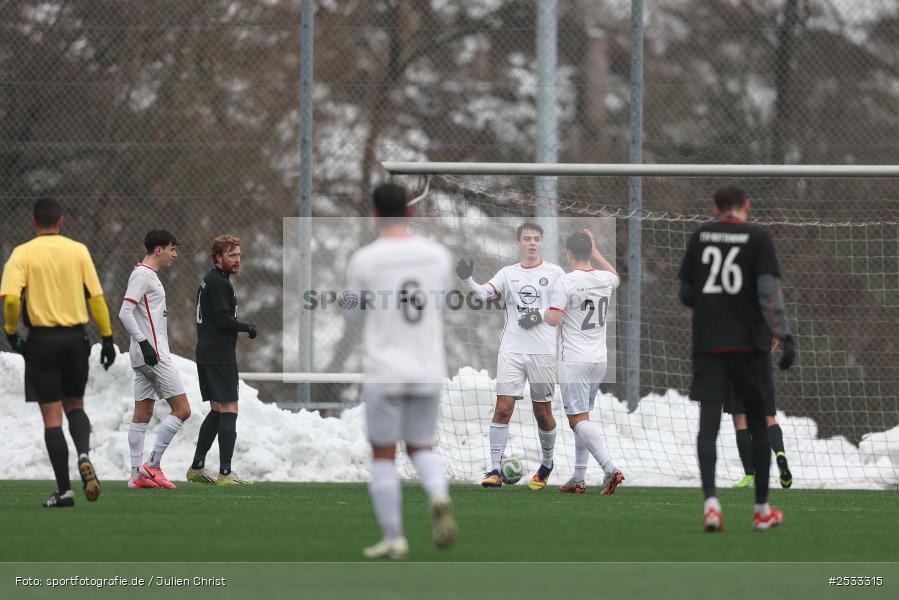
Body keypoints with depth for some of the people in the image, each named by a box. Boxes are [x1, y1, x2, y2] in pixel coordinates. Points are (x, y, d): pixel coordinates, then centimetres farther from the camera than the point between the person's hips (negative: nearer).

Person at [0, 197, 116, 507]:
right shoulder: (78, 250, 2)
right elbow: (96, 296, 1)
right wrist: (107, 337, 6)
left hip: (42, 339, -2)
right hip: (76, 337, 2)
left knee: (52, 416, 1)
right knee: (75, 405, 19)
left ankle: (64, 490, -1)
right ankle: (84, 454, -11)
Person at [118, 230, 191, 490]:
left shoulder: (147, 274, 18)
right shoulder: (143, 275, -12)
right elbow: (125, 313, -20)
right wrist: (144, 343, -25)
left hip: (146, 355, 10)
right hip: (153, 353, -10)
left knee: (142, 414, 8)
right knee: (182, 410, -9)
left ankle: (137, 474, 8)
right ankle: (153, 465, -7)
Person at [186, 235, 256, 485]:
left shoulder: (209, 281, 18)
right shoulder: (218, 282, -14)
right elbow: (223, 319, -21)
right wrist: (247, 327, -6)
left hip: (206, 354, 11)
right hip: (219, 357, -11)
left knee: (217, 411, 16)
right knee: (229, 410, -10)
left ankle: (197, 467, 19)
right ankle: (225, 473, -14)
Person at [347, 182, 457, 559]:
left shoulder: (363, 260, -8)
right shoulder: (438, 256, 2)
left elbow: (354, 319, 3)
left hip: (384, 372, -3)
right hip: (428, 371, 3)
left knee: (383, 456, 8)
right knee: (421, 450, 16)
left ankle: (393, 539, 5)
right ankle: (439, 498, -14)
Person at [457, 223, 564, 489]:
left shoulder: (554, 273, 5)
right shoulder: (507, 273, 8)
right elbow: (484, 293, -6)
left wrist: (540, 314, -12)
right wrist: (467, 279, -25)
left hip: (543, 352, -1)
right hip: (511, 350, 1)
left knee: (543, 413, 7)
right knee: (503, 408, -10)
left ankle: (547, 463, 29)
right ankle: (495, 469, -8)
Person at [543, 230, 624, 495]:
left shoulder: (565, 282, -13)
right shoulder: (604, 279, 6)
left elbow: (555, 319, -18)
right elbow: (616, 276, 32)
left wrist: (545, 313, 3)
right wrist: (595, 252, 32)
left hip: (574, 361, -7)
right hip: (600, 360, 7)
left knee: (578, 421, -8)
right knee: (582, 419, 16)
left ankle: (610, 468, -25)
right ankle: (578, 478, 15)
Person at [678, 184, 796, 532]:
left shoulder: (700, 237, 8)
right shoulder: (758, 238, -1)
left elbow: (686, 294, 14)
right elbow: (769, 291, -11)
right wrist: (784, 336, -10)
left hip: (707, 344, 2)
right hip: (748, 344, -1)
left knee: (708, 423, -5)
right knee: (757, 424, 11)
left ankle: (710, 501, -25)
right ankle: (762, 509, 17)